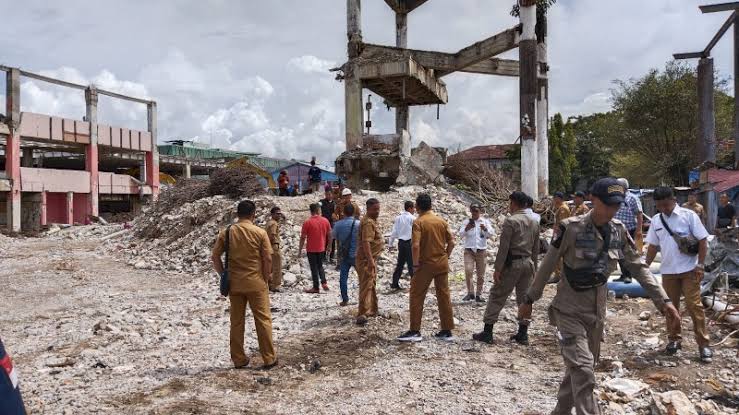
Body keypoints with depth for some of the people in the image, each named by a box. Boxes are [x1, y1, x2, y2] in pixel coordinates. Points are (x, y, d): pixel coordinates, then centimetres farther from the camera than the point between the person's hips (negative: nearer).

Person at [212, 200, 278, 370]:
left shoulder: (226, 232, 1)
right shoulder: (260, 232, -7)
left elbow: (215, 256, 1)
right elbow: (268, 259, -9)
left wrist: (224, 276, 10)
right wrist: (266, 279, 3)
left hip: (234, 284, 3)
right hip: (256, 283, -3)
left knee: (236, 322, 12)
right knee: (263, 320, 6)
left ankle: (239, 360, 19)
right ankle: (269, 359, 10)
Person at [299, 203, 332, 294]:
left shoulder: (307, 222, -13)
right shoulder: (325, 221, -4)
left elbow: (303, 238, -11)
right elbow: (329, 235, 3)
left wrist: (300, 250, -3)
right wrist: (328, 246, 17)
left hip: (311, 250, -3)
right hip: (322, 249, 3)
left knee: (314, 268, 6)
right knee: (320, 266, 21)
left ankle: (316, 288, 11)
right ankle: (324, 283, 6)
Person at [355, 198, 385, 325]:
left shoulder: (372, 221, 15)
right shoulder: (368, 222, -19)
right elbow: (366, 242, -28)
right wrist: (370, 260, -34)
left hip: (372, 259, 11)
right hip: (366, 259, -11)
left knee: (372, 285, 19)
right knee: (366, 286, -12)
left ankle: (372, 310, 31)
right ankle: (362, 314, -14)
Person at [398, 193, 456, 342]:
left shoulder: (418, 222, -12)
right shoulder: (441, 221, 5)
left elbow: (415, 245, -21)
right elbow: (451, 242, 3)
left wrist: (415, 264, -13)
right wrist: (445, 257, 13)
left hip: (426, 264, -5)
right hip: (442, 263, 5)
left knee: (417, 297, 4)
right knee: (444, 296, 10)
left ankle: (415, 331, 5)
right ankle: (447, 331, 15)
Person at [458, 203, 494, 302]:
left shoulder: (485, 222, 6)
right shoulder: (466, 222, 4)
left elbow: (492, 234, -3)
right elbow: (461, 234, -5)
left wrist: (485, 229, -24)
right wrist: (466, 229, -26)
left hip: (481, 251, 1)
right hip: (469, 250, -1)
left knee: (481, 275, 4)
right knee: (468, 271, -17)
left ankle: (478, 295, 15)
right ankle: (470, 293, -8)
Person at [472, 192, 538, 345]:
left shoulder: (510, 221, -12)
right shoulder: (534, 223, 10)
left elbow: (503, 247, -15)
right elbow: (536, 249, 13)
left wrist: (498, 268, -13)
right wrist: (534, 267, 20)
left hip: (512, 264, -6)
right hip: (528, 263, 7)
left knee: (497, 297, 1)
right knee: (524, 298, 12)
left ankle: (487, 332, 3)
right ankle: (523, 333, 16)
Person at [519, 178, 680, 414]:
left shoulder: (619, 231, -2)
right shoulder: (572, 228, -17)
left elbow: (639, 267, 4)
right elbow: (547, 266, -9)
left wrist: (663, 301, -3)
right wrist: (529, 300, -3)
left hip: (597, 309, 6)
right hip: (570, 309, -6)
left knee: (580, 368, 16)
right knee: (582, 370, -14)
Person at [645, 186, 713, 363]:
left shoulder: (688, 215, -7)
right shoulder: (656, 220, 5)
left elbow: (703, 240, -6)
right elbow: (653, 246, 13)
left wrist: (700, 265, -12)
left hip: (689, 269, -4)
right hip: (668, 271, 4)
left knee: (694, 305, -3)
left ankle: (703, 344, 6)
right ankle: (674, 339, 25)